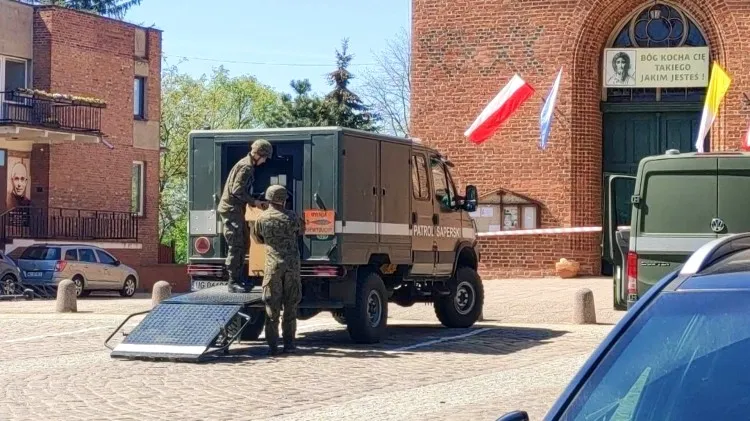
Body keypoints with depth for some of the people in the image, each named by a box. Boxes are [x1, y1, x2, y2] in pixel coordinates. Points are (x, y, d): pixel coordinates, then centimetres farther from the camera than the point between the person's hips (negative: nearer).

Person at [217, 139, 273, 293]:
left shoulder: (248, 165, 16)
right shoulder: (246, 167, -16)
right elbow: (237, 190, -22)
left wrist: (250, 201, 13)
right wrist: (253, 202, -14)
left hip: (237, 209, 11)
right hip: (231, 209, -11)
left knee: (243, 245, 15)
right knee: (236, 246, -10)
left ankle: (236, 279, 20)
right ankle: (232, 283, -9)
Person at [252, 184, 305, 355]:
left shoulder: (262, 218, 0)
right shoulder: (291, 216, 0)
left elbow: (258, 238, 14)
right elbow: (301, 231, 17)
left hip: (273, 265, 0)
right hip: (292, 264, 0)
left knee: (272, 307, 2)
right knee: (291, 305, 8)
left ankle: (272, 345, -2)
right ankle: (289, 343, 8)